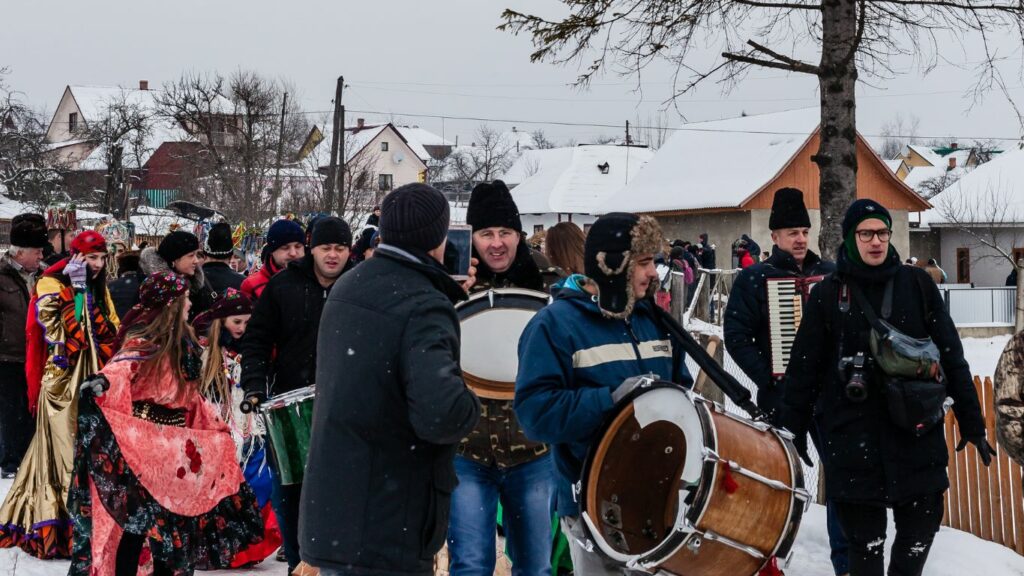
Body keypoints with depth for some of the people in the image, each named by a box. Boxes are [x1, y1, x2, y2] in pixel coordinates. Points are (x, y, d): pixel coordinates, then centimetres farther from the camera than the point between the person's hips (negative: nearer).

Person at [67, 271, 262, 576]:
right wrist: (101, 383, -53)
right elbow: (120, 371, -33)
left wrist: (216, 425, 23)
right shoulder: (142, 342, -14)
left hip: (176, 449, 8)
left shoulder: (183, 341, 12)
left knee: (172, 520, 13)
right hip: (141, 446, -8)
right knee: (135, 518, -4)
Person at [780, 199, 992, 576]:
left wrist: (971, 420, 5)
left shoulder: (917, 285, 5)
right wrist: (795, 427, 6)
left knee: (923, 521, 3)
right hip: (852, 431, -1)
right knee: (864, 534, 2)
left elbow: (950, 355, 6)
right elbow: (805, 366, 6)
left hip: (916, 427, 1)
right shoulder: (828, 294, 3)